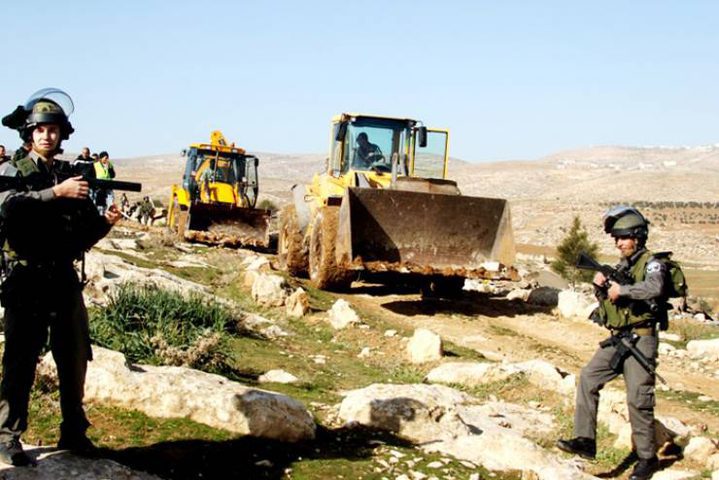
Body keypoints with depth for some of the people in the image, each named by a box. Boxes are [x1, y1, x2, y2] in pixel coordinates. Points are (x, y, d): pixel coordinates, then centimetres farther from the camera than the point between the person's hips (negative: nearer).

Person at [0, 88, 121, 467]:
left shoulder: (73, 175, 12)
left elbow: (85, 233, 13)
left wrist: (105, 222, -6)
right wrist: (57, 192, -27)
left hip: (65, 279, 5)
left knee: (75, 358, 10)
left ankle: (73, 432, 23)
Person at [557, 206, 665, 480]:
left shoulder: (651, 264, -9)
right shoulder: (621, 266, 14)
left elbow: (654, 289, -31)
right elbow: (608, 302, 19)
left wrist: (622, 290, -31)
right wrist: (601, 287, 0)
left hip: (640, 341, -7)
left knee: (638, 400, -5)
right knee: (588, 378, -5)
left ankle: (647, 458, 8)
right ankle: (585, 440, -4)